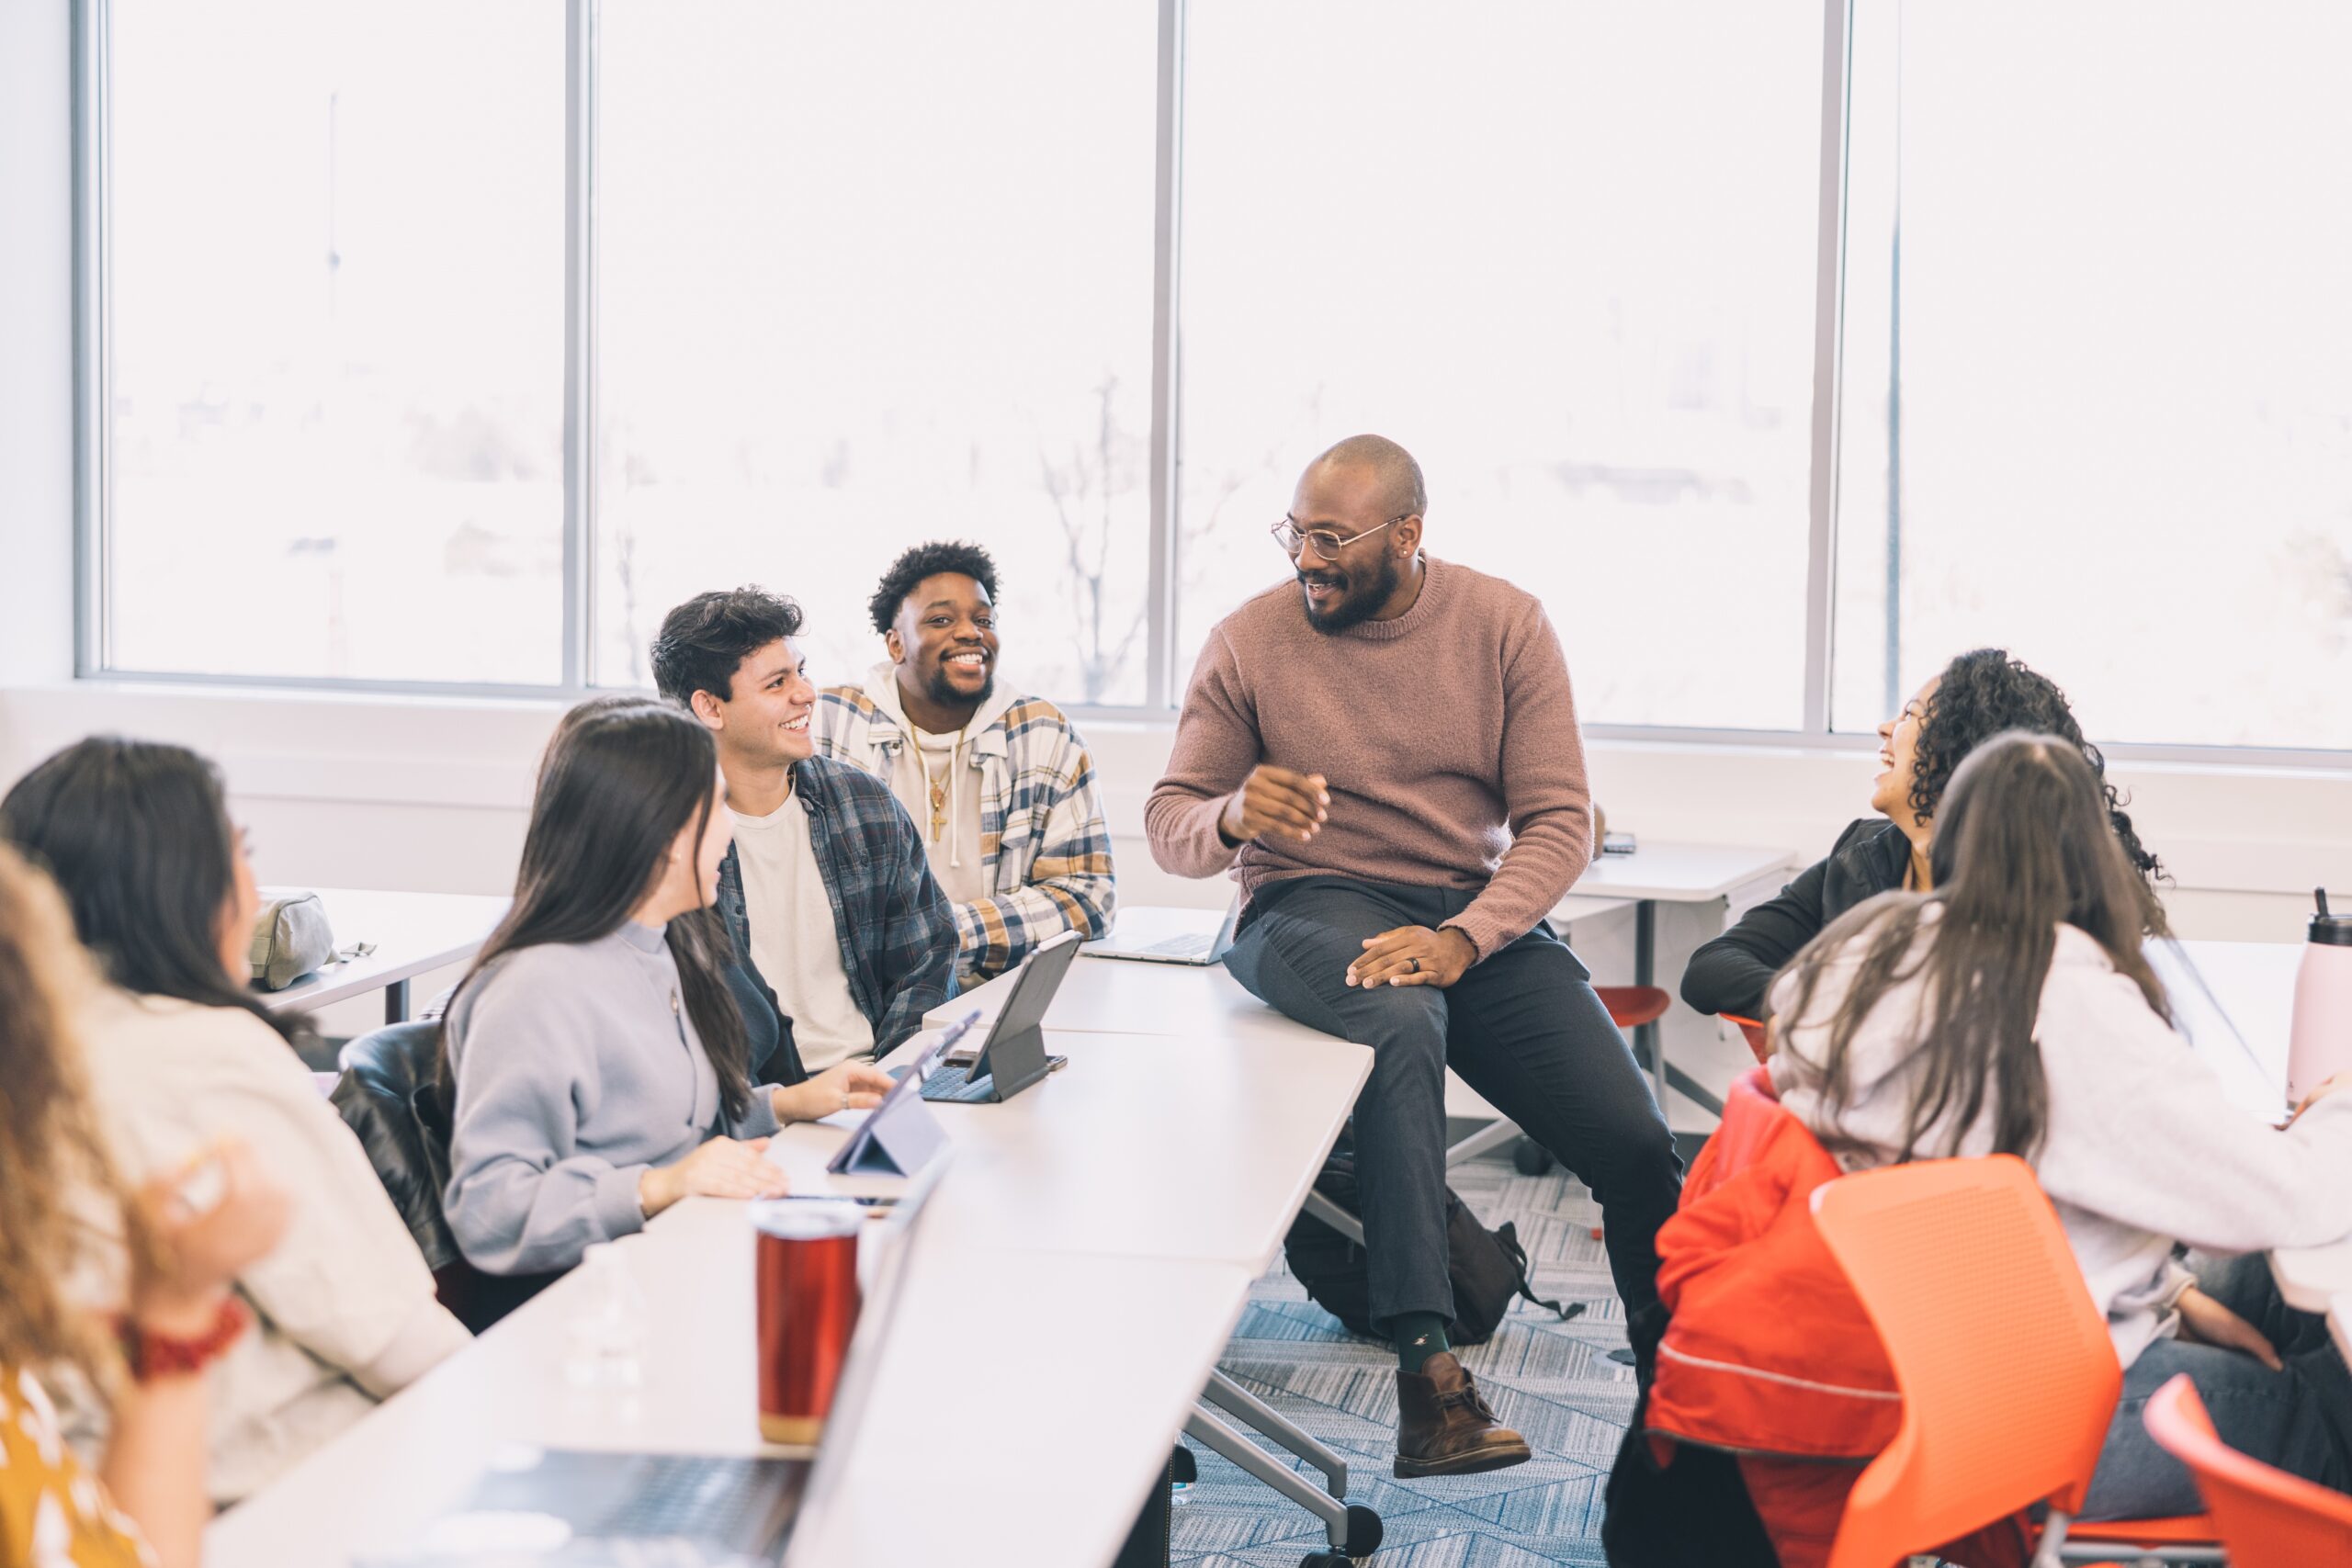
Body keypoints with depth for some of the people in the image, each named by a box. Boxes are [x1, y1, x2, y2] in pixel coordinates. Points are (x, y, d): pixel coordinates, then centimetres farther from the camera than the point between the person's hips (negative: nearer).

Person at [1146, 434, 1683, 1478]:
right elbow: (1169, 830, 1)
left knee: (1637, 1145, -15)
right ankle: (1426, 1370, -41)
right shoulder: (1251, 640, -1)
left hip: (1478, 911, 2)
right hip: (1312, 906, -2)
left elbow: (1558, 820, -4)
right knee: (1400, 1020, -39)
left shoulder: (1506, 627, 1)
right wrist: (1232, 815, -25)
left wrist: (1460, 940, -21)